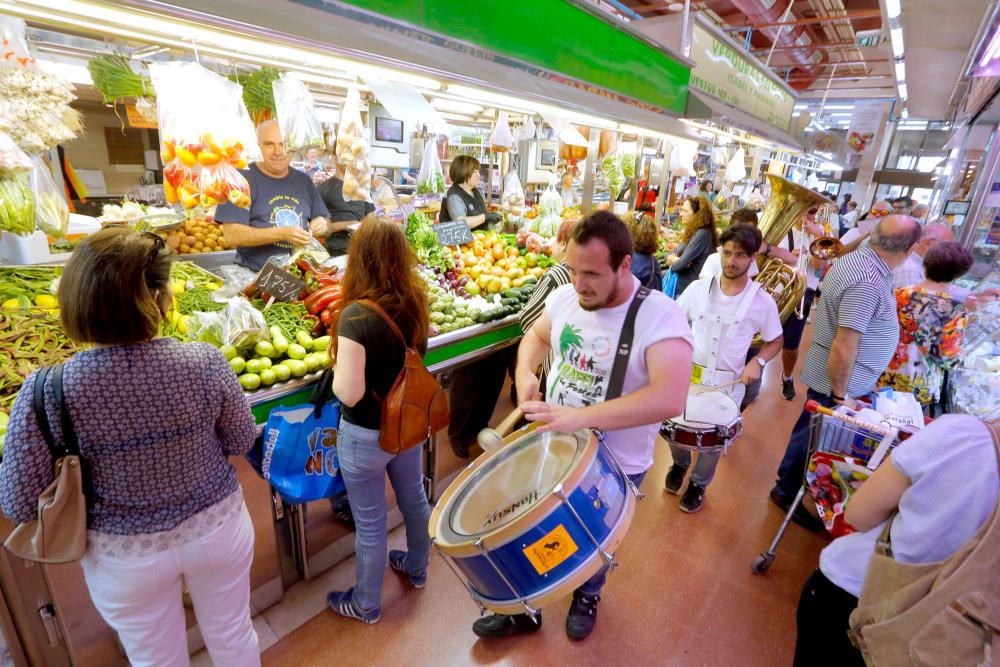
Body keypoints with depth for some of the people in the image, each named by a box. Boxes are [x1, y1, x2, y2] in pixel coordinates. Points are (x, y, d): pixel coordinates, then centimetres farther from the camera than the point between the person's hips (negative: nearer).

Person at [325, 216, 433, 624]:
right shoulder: (416, 303, -9)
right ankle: (416, 568, 53)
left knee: (370, 523, 15)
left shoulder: (355, 315, -28)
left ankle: (365, 604, 41)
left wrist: (336, 370, -8)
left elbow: (349, 392, -27)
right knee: (414, 499, 26)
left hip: (366, 436, -6)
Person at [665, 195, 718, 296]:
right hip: (678, 286, 9)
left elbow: (680, 264, -19)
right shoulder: (691, 232, 12)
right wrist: (673, 259, -10)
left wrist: (671, 260, 3)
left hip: (688, 290, -8)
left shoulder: (702, 234, -17)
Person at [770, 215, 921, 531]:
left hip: (829, 373, 9)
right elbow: (843, 347, -30)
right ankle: (786, 492, 28)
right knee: (813, 437, 9)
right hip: (838, 380, -9)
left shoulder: (853, 259, 1)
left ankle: (794, 476, 42)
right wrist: (840, 395, -19)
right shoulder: (868, 284, -29)